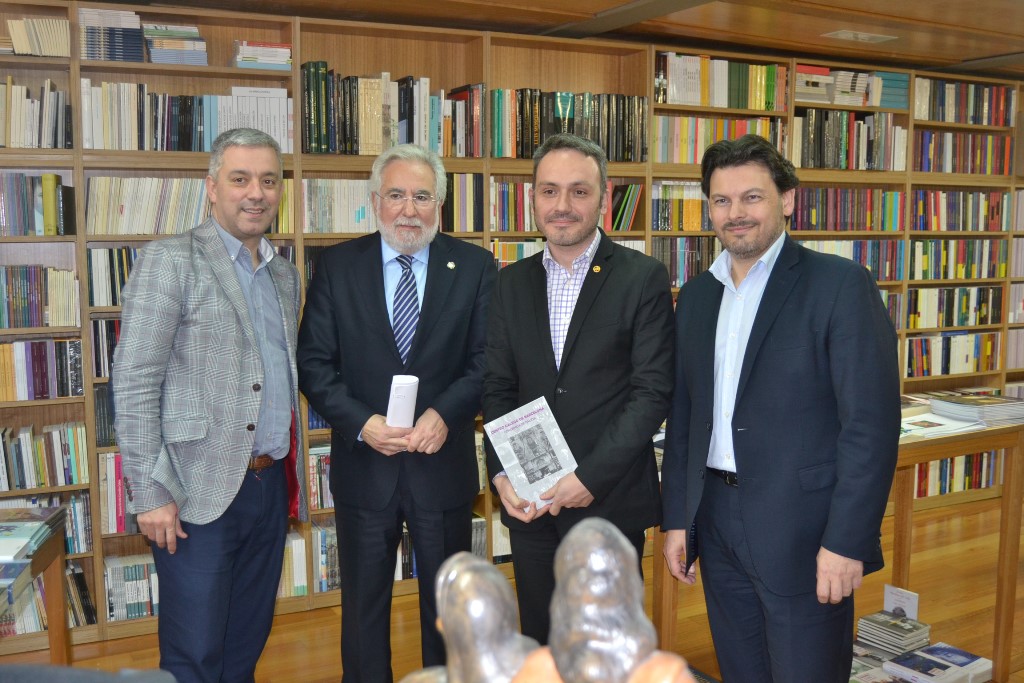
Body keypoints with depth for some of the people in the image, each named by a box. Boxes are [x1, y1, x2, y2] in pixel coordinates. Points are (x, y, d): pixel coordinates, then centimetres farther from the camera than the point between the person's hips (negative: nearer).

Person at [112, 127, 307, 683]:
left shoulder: (284, 274, 14)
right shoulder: (170, 261, -7)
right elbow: (133, 383, -12)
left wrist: (291, 474, 13)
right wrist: (150, 493, -15)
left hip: (271, 485, 6)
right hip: (201, 492, -6)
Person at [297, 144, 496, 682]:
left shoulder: (475, 267, -2)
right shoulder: (337, 266, -1)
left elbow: (486, 360, -5)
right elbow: (314, 363, -4)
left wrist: (445, 413, -21)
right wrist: (361, 423, -18)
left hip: (444, 465, 0)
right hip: (363, 466, 0)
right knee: (363, 605, 16)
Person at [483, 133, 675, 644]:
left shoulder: (643, 278, -6)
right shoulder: (512, 282, 7)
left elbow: (653, 390, -11)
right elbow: (498, 387, 7)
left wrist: (590, 477, -16)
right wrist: (502, 474, -6)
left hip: (610, 499, -3)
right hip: (528, 500, 4)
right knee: (538, 638, 17)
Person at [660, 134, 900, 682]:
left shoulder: (840, 285, -9)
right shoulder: (695, 296, 9)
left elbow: (872, 423, -13)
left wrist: (846, 542, -16)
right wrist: (675, 518, 9)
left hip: (802, 531, -5)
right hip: (717, 523, 6)